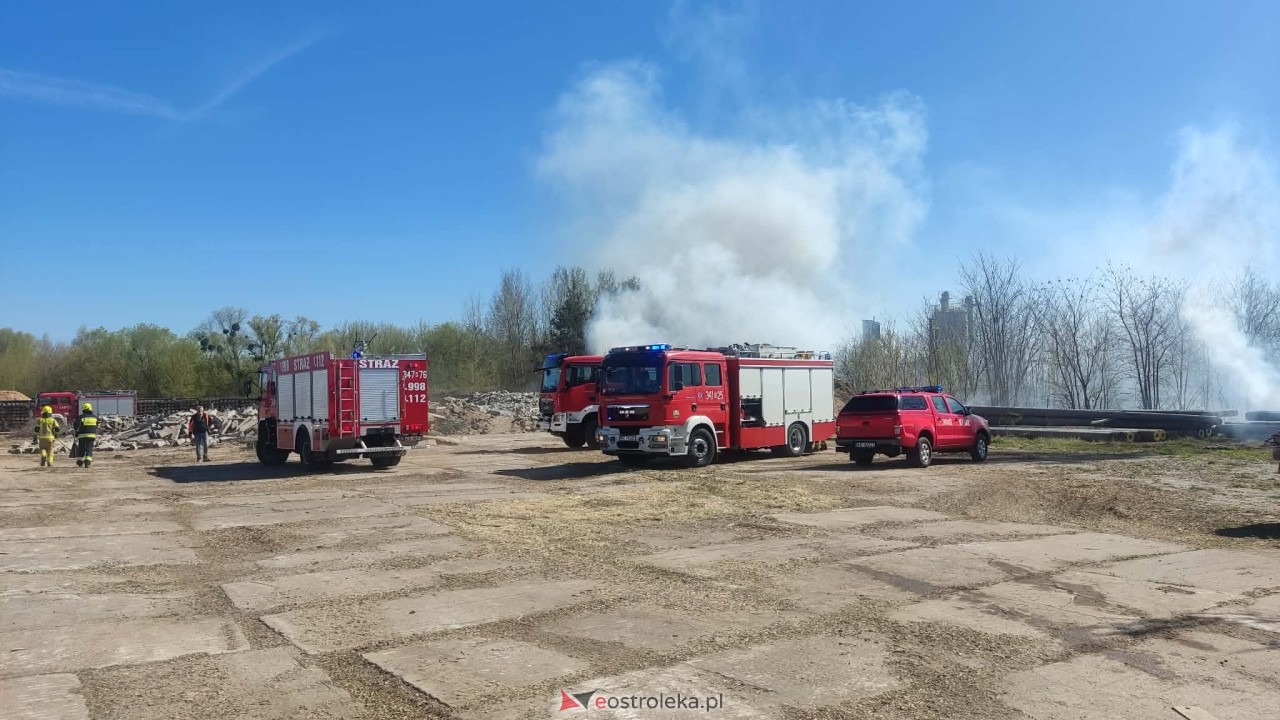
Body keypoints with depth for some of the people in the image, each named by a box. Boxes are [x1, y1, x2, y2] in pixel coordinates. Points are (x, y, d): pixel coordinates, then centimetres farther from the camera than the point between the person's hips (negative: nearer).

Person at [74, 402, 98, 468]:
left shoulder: (81, 417, -6)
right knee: (89, 449, 1)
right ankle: (88, 462, -10)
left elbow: (77, 427, -7)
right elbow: (97, 428, 12)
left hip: (82, 435, -2)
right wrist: (96, 437, 20)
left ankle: (80, 462, 20)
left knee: (81, 449, 10)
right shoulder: (95, 417, 6)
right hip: (92, 435, 2)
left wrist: (76, 436, 2)